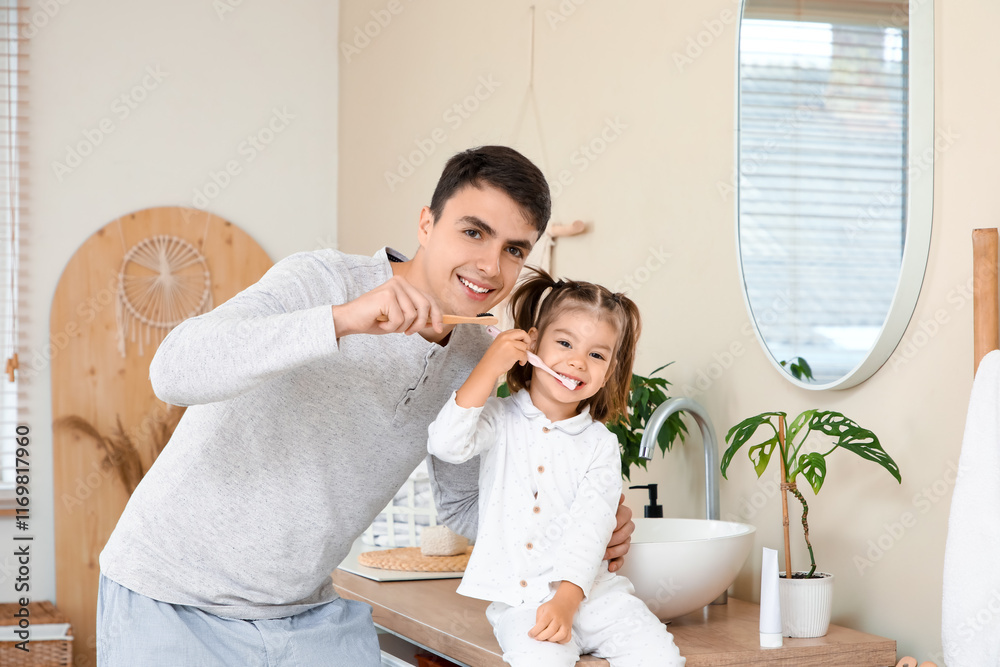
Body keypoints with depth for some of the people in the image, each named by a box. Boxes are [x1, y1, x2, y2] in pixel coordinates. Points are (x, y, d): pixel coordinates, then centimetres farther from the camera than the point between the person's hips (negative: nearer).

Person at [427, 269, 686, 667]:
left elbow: (589, 529, -6)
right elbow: (446, 444, -15)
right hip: (519, 599, -2)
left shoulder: (601, 446, 5)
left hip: (589, 591, 2)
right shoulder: (500, 420, 6)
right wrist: (490, 366, -16)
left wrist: (566, 599, -20)